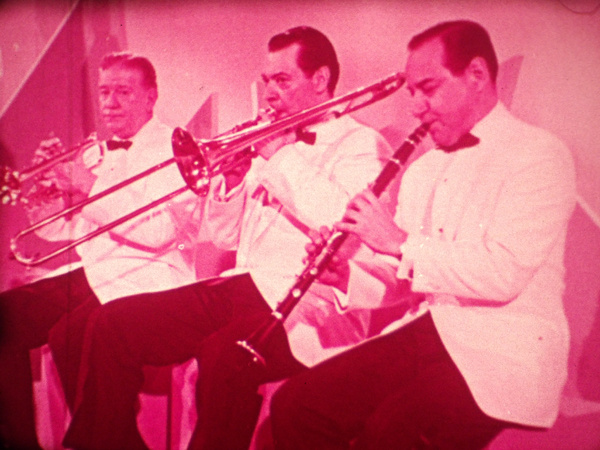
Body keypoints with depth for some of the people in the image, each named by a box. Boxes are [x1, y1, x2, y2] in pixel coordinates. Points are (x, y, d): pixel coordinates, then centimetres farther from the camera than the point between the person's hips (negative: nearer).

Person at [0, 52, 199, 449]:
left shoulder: (175, 148, -4)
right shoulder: (94, 153, 19)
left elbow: (158, 232, -19)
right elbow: (55, 230, 18)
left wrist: (90, 187, -19)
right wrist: (50, 184, -1)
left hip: (146, 279, -7)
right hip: (91, 274, 8)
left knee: (68, 336, -29)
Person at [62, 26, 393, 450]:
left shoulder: (361, 144, 1)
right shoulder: (271, 144, 22)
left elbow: (340, 222, -20)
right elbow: (226, 237, 21)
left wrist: (279, 157, -10)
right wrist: (232, 175, 2)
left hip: (310, 300, -7)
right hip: (244, 287, 8)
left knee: (222, 353, -37)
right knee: (114, 323, -4)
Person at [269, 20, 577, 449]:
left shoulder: (539, 155, -7)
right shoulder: (422, 169, 17)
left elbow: (504, 274, -21)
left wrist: (402, 243, -16)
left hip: (503, 356, -7)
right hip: (425, 332, 7)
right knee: (296, 405, -9)